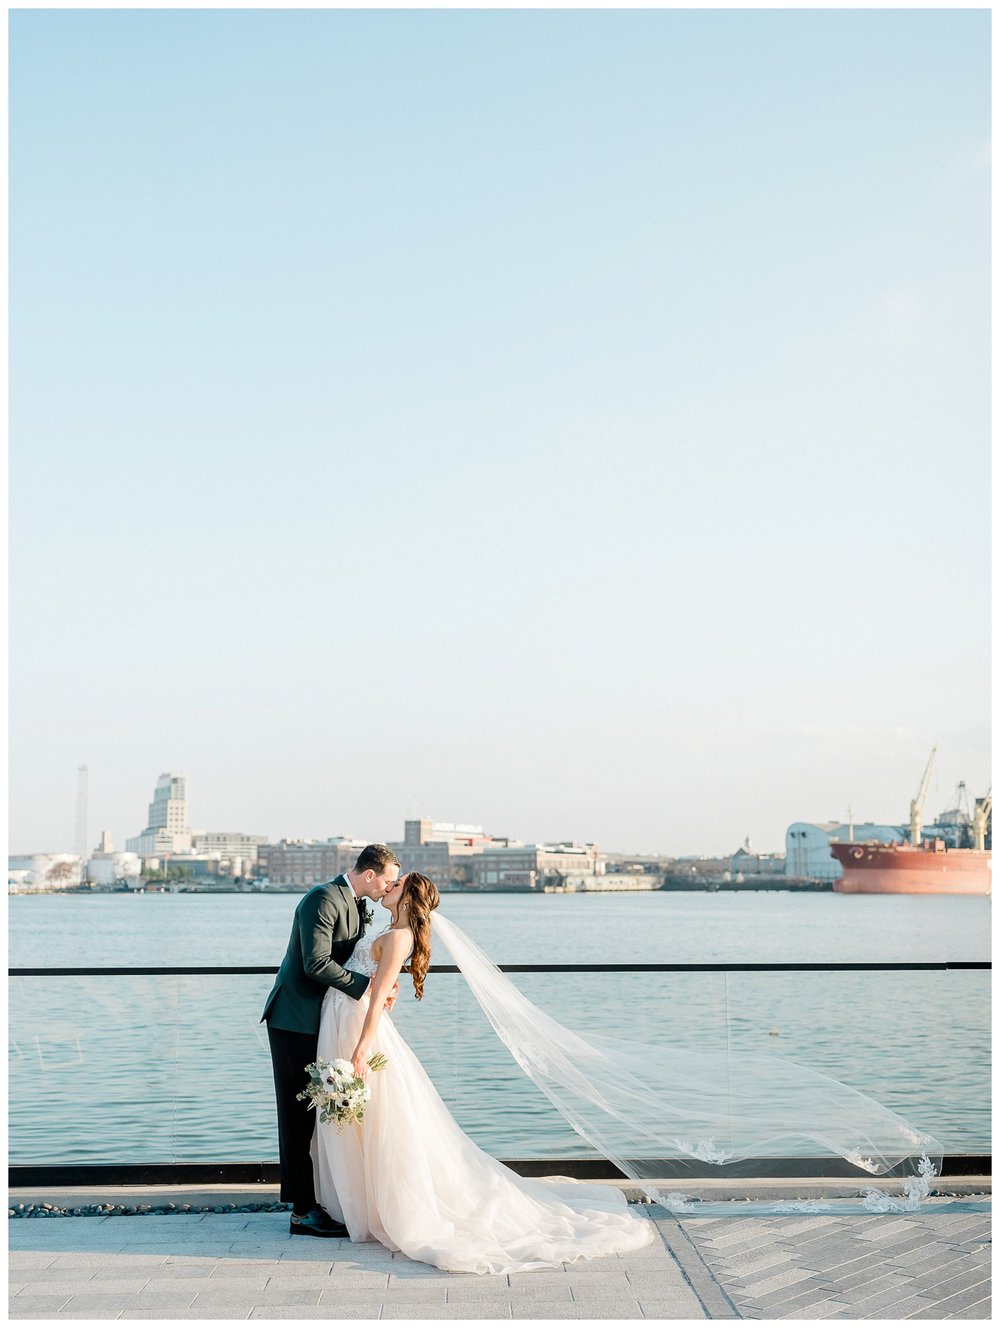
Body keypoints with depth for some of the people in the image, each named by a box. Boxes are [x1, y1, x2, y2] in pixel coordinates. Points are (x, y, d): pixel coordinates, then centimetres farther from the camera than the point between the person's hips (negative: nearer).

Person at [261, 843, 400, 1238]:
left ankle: (317, 1200, 21)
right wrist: (368, 986, -24)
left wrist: (383, 985, -4)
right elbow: (317, 963, -27)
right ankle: (303, 1212, 2)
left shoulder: (357, 905, 12)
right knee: (300, 1113, -4)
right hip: (296, 1020, -9)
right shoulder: (323, 899, -19)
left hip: (321, 1021, 9)